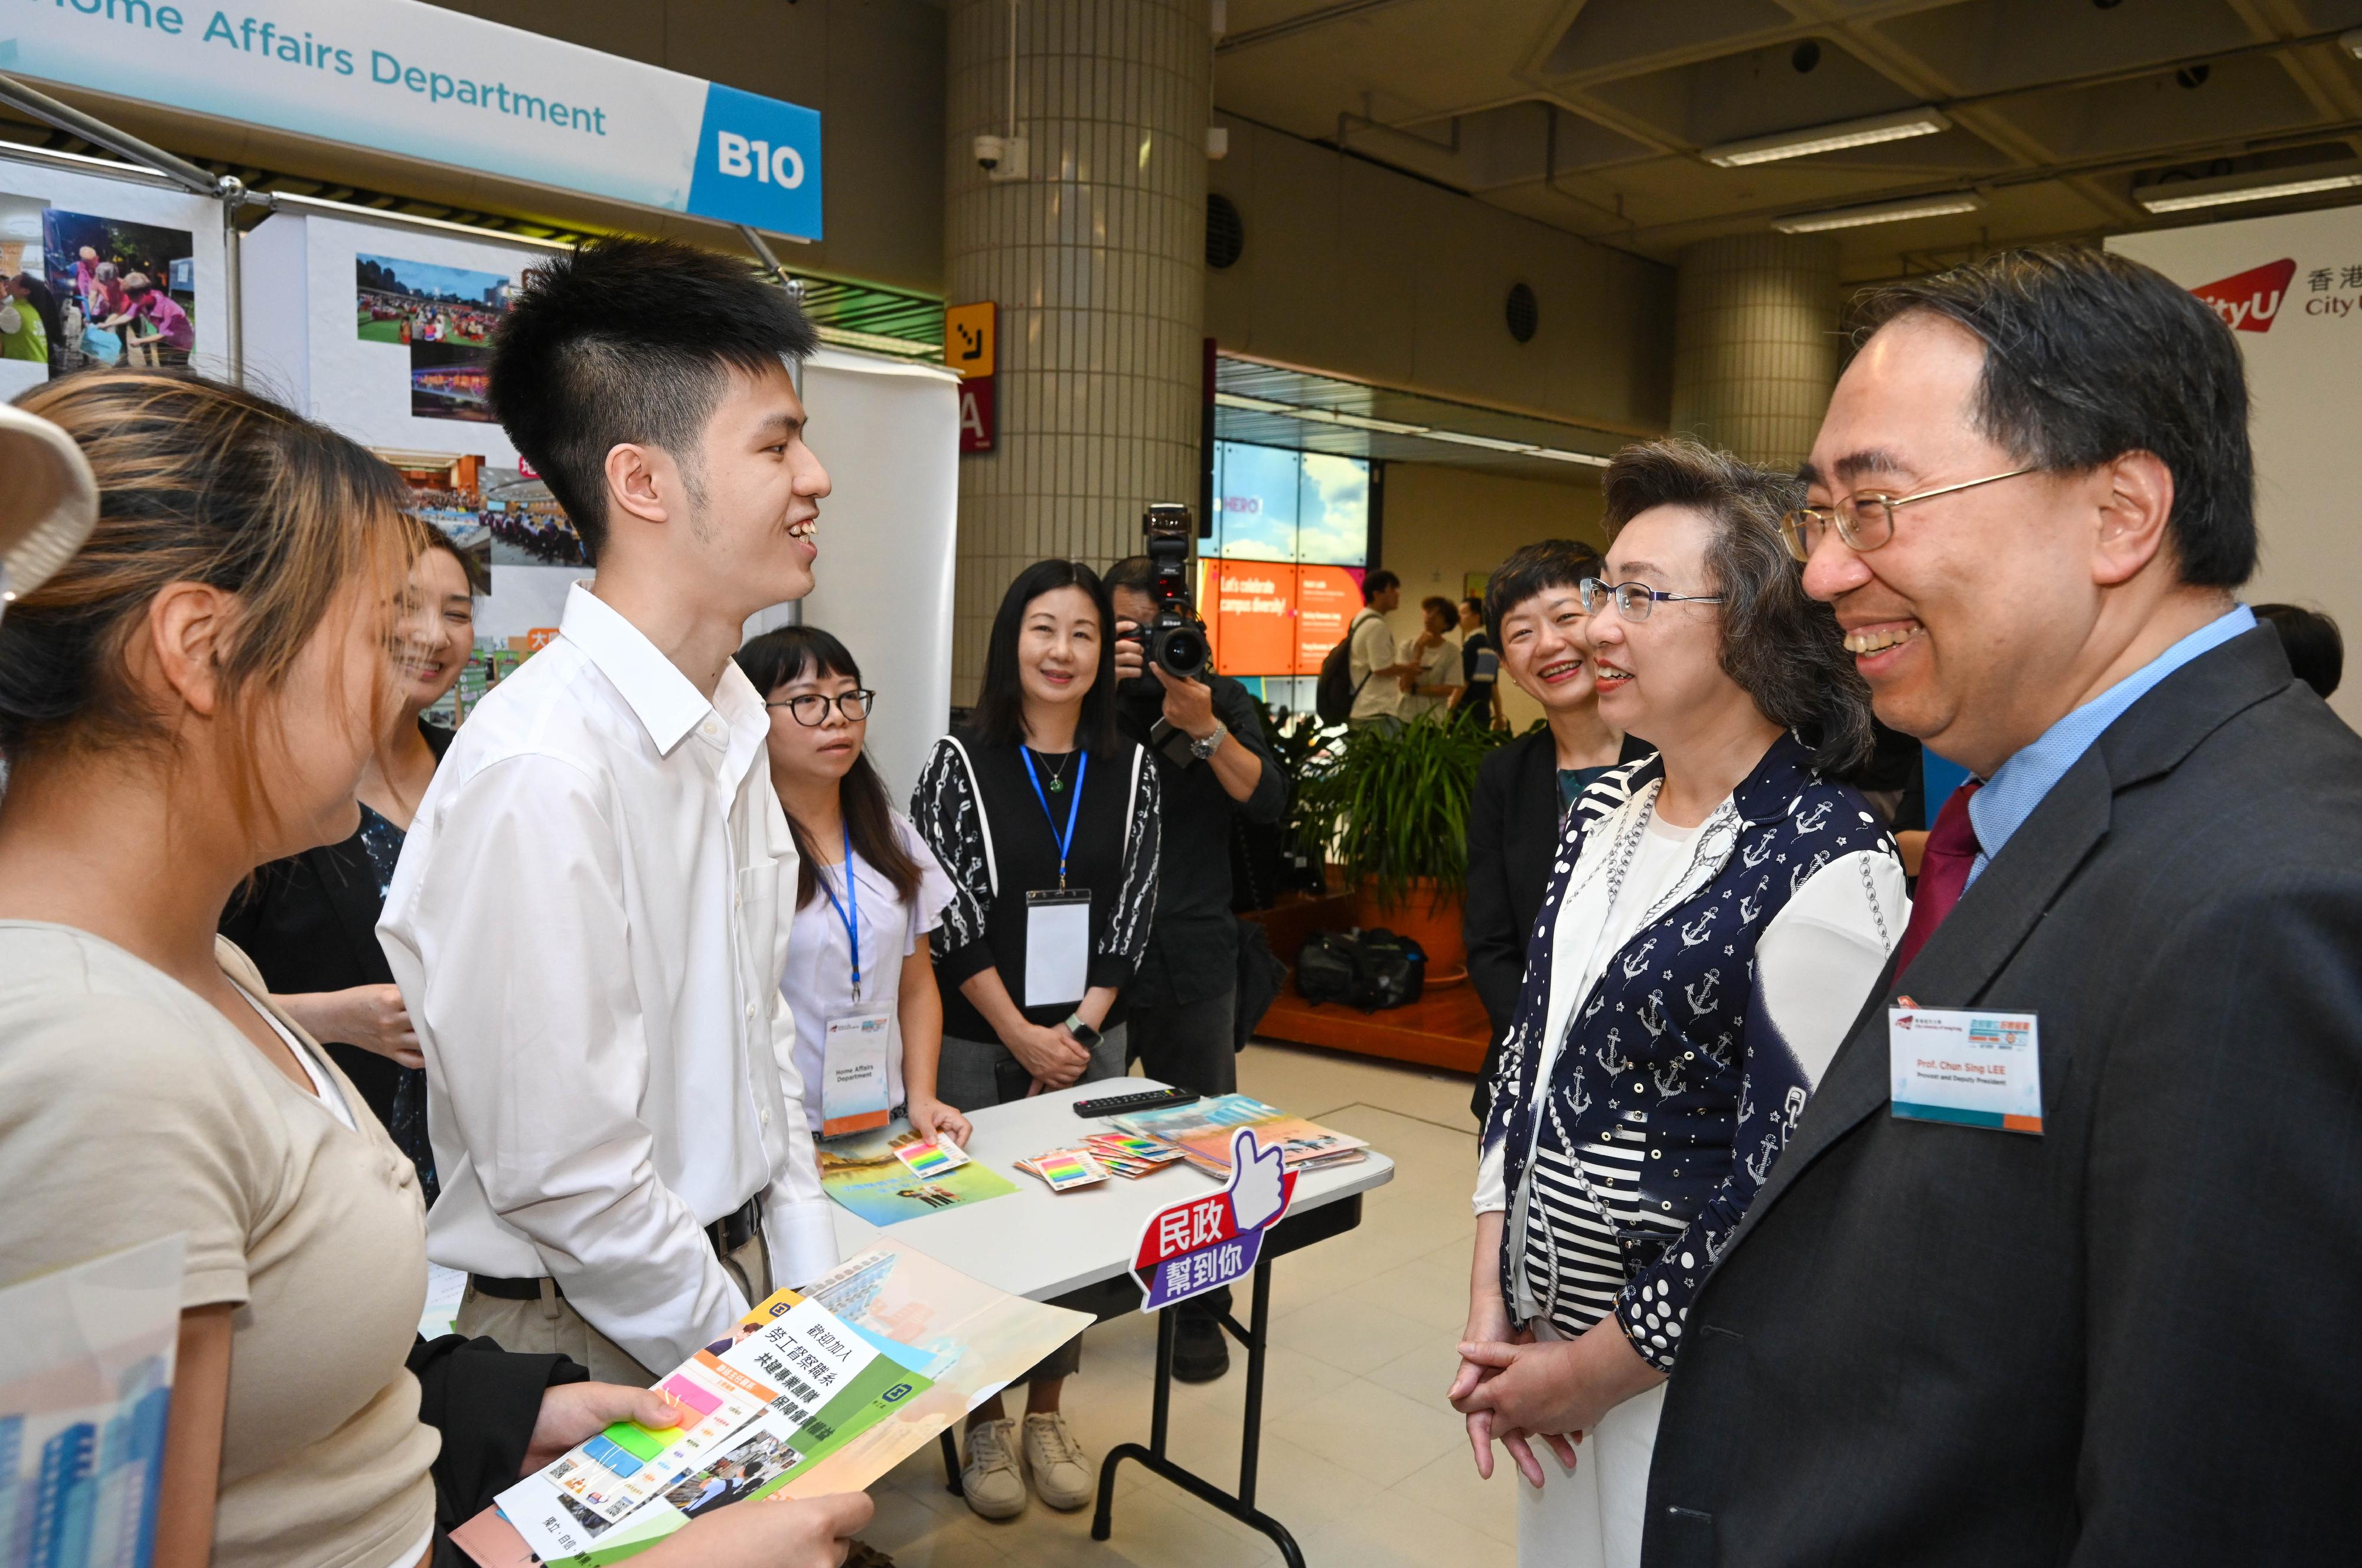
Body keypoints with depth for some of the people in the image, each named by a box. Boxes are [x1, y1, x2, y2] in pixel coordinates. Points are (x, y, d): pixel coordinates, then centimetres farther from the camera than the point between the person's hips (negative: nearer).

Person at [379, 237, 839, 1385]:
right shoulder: (541, 771, -26)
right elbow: (563, 1177, -23)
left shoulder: (727, 719, 2)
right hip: (604, 1345, -7)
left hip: (738, 1267, 8)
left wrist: (816, 1304, 5)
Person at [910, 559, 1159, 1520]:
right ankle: (984, 1424, 24)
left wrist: (1078, 1028, -7)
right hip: (979, 1042, -3)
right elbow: (953, 917, -9)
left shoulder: (1129, 771, 4)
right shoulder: (961, 761, -5)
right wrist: (1022, 1035, -10)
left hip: (1088, 1040, 3)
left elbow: (1131, 915, 2)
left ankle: (1046, 1414, 28)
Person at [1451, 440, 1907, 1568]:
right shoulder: (1606, 811, 1)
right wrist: (1492, 1303, 1)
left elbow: (1784, 1197, -21)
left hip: (1687, 1390, -6)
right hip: (1550, 1337, 7)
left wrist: (1594, 1368, -11)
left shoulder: (1827, 870, -22)